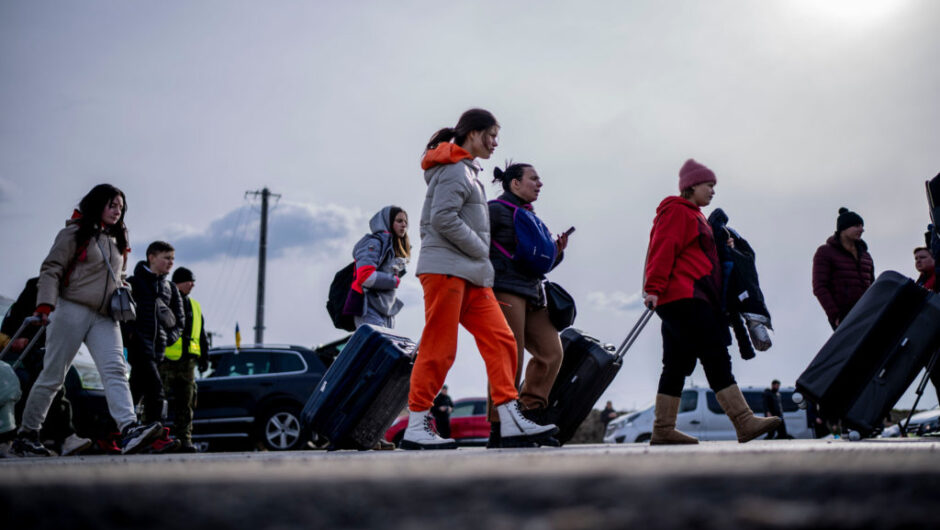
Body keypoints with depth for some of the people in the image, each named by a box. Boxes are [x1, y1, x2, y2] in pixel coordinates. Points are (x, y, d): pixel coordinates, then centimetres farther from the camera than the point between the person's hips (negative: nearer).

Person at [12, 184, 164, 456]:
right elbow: (51, 269, -8)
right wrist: (45, 304, -21)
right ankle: (26, 435, 12)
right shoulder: (74, 233, -1)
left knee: (115, 370, -15)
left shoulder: (116, 240, 20)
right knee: (53, 376, 0)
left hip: (104, 317, 6)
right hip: (71, 311, -5)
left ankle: (129, 429, -30)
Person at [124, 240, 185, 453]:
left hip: (158, 348, 6)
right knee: (155, 388, -19)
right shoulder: (134, 282, 1)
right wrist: (130, 333, -14)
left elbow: (180, 319, 23)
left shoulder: (170, 288, 19)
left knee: (137, 391, 9)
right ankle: (159, 438, -23)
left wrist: (169, 337, 7)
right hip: (139, 345, -6)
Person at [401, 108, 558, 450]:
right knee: (439, 349, -8)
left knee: (500, 339, 1)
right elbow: (442, 218, -20)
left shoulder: (466, 171, 23)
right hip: (445, 269, -10)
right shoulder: (455, 169, -8)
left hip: (472, 275, 10)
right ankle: (416, 427, -1)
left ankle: (511, 423, -1)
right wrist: (480, 250, -10)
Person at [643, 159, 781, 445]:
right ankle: (744, 422, -17)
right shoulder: (676, 212, -5)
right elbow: (662, 250, -15)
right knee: (716, 358, -14)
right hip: (683, 297, -11)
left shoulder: (692, 215, 27)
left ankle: (663, 430, 7)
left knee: (677, 365, 7)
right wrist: (653, 288, -23)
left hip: (691, 299, 11)